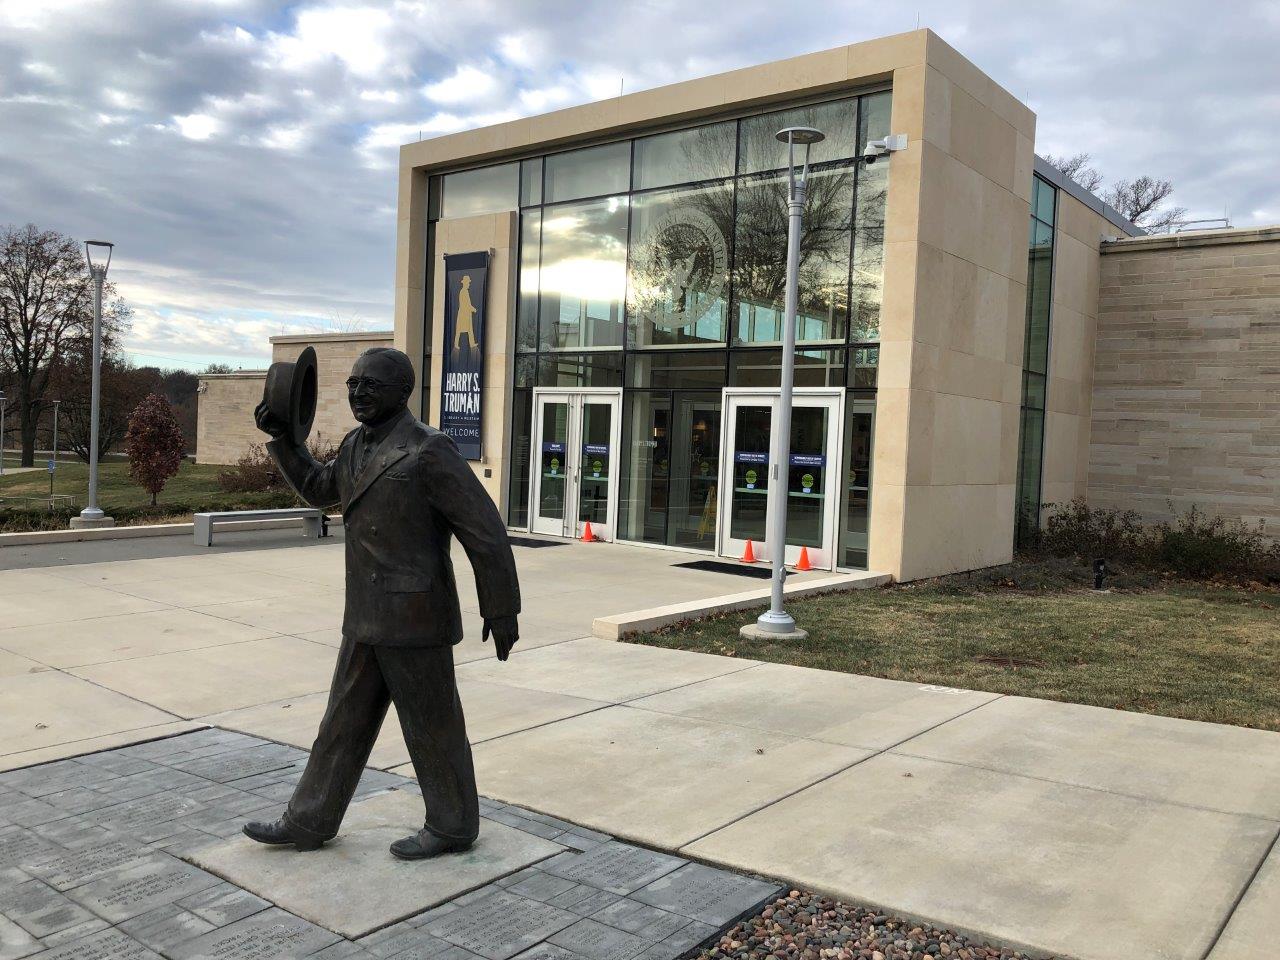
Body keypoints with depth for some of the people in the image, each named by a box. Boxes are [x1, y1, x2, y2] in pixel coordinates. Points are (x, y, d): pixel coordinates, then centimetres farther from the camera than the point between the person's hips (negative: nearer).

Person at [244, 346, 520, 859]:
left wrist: (502, 609, -14)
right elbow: (319, 489, 29)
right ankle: (309, 822, 28)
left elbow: (485, 529, -16)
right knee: (346, 721, 16)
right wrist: (281, 436, 16)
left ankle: (453, 825, 24)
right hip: (368, 619, 8)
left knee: (432, 725, 6)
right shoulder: (360, 444, 10)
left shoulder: (429, 450, -16)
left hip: (415, 619, -8)